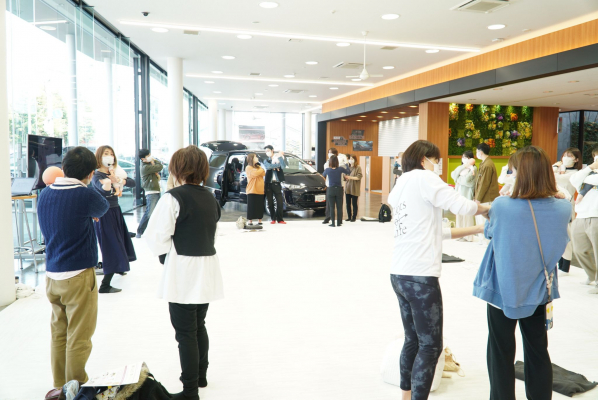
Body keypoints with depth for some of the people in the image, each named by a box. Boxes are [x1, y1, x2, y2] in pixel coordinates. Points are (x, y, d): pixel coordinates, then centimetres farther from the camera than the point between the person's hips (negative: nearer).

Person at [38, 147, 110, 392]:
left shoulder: (44, 195, 4)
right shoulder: (86, 196, -16)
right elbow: (104, 207, 6)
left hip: (52, 275, 7)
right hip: (79, 275, -7)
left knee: (58, 333, 15)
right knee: (78, 338, 2)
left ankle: (60, 387, 25)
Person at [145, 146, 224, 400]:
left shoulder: (174, 197, -14)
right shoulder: (211, 199, 7)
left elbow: (156, 235, -16)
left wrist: (164, 255, 1)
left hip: (183, 271, -7)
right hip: (207, 270, 7)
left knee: (185, 332, 2)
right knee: (199, 325, 21)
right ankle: (201, 376, 36)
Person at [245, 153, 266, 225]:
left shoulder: (258, 167, 19)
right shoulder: (248, 168, -2)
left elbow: (263, 174, 6)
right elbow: (255, 173, -17)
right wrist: (261, 169, -2)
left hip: (260, 190, 6)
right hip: (252, 190, -6)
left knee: (260, 206, 6)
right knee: (252, 206, -5)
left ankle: (259, 220, 13)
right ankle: (250, 221, 0)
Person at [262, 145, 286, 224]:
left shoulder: (279, 158, 8)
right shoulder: (266, 161, 11)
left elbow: (282, 167, -12)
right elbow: (268, 167, -12)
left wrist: (280, 157, -13)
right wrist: (278, 165, -9)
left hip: (276, 183, -1)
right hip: (269, 184, 2)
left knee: (280, 202, -4)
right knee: (270, 203, 5)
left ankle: (279, 219, 4)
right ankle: (273, 219, 14)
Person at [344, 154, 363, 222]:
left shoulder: (358, 167, -4)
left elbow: (359, 177, -12)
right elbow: (345, 177, 11)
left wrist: (350, 177, -20)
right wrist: (345, 177, -11)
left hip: (354, 189, -4)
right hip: (347, 188, 4)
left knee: (354, 203, 2)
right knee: (348, 203, 5)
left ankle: (354, 217, 10)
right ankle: (349, 217, 16)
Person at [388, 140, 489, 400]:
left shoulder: (400, 185, 19)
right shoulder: (423, 177, -6)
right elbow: (461, 206, -14)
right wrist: (486, 208, 5)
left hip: (400, 274, 9)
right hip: (420, 276, -9)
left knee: (413, 340, 17)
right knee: (430, 346, 0)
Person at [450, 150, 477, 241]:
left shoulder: (473, 168, -5)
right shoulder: (460, 167, 15)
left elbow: (466, 180, -17)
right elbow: (453, 175, -3)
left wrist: (458, 179, -3)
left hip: (467, 194, -6)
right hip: (459, 193, 7)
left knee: (467, 214, -5)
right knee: (459, 214, 8)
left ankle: (468, 237, 1)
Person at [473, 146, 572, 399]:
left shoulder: (502, 206, -24)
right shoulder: (562, 209, -11)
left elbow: (489, 232, -3)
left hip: (504, 291, -3)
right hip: (538, 291, 4)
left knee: (501, 354, 12)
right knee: (538, 352, 20)